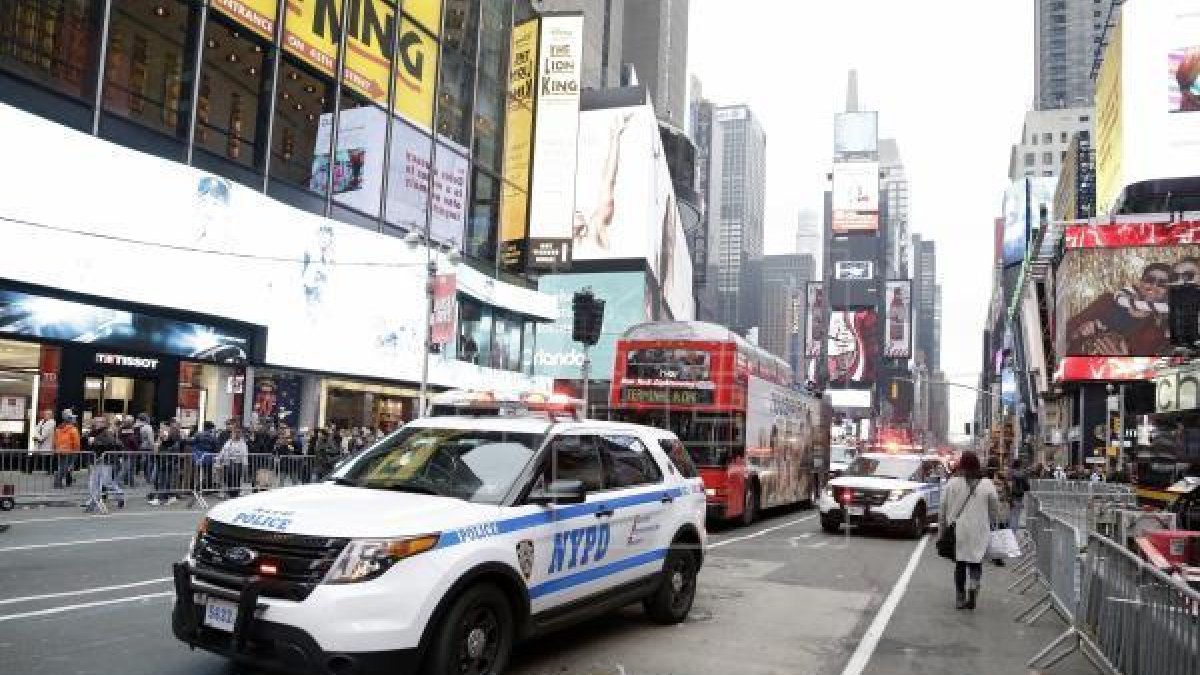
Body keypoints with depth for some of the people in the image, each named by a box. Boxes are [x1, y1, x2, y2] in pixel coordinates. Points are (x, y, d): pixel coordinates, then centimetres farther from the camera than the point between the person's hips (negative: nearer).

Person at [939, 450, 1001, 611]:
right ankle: (973, 585, -16)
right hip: (978, 533, 0)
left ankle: (960, 598, 14)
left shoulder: (952, 483, -4)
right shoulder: (987, 485, -4)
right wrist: (990, 524, 19)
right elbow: (995, 511, 2)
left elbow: (943, 510, 0)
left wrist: (943, 528, 11)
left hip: (957, 532, 1)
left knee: (960, 565, 12)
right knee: (975, 562, 11)